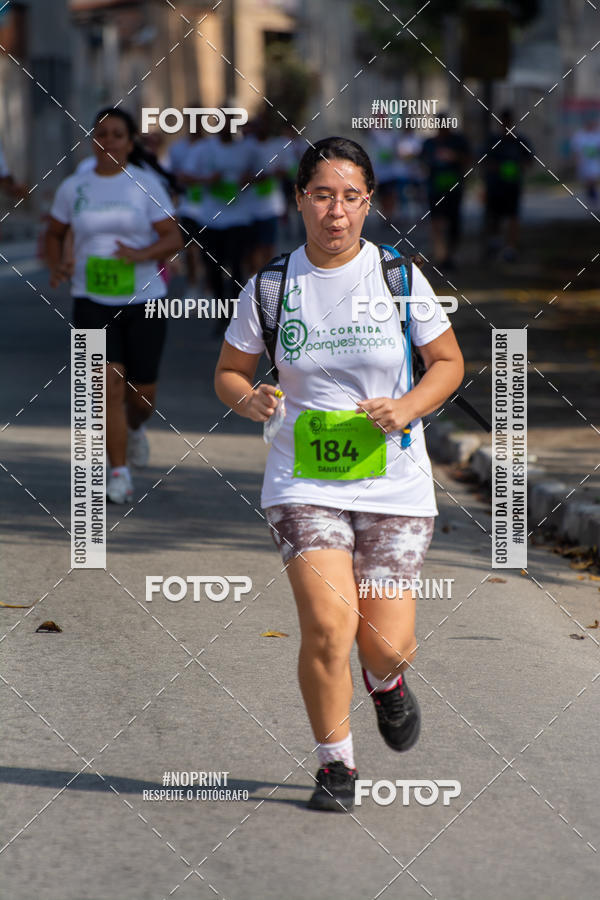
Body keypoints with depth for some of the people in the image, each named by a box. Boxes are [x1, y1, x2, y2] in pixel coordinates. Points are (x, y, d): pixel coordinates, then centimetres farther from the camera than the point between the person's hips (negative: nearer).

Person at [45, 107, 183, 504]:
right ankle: (120, 474, -8)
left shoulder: (146, 184, -2)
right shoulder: (73, 187, 4)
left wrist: (141, 255, -25)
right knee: (110, 383, -16)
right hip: (93, 303, 0)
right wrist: (57, 265, -3)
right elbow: (55, 233, 18)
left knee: (142, 394, 6)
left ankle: (134, 426, 43)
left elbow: (173, 238, -6)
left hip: (143, 301, 0)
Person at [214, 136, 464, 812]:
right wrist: (250, 401, -12)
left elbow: (449, 362, 8)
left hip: (394, 483, 1)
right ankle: (334, 764, 6)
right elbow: (228, 372, 10)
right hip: (303, 483, 0)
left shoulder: (399, 277, -2)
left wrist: (407, 408, -11)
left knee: (386, 644, -3)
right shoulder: (270, 287, -1)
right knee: (328, 626, -17)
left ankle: (386, 680, 37)